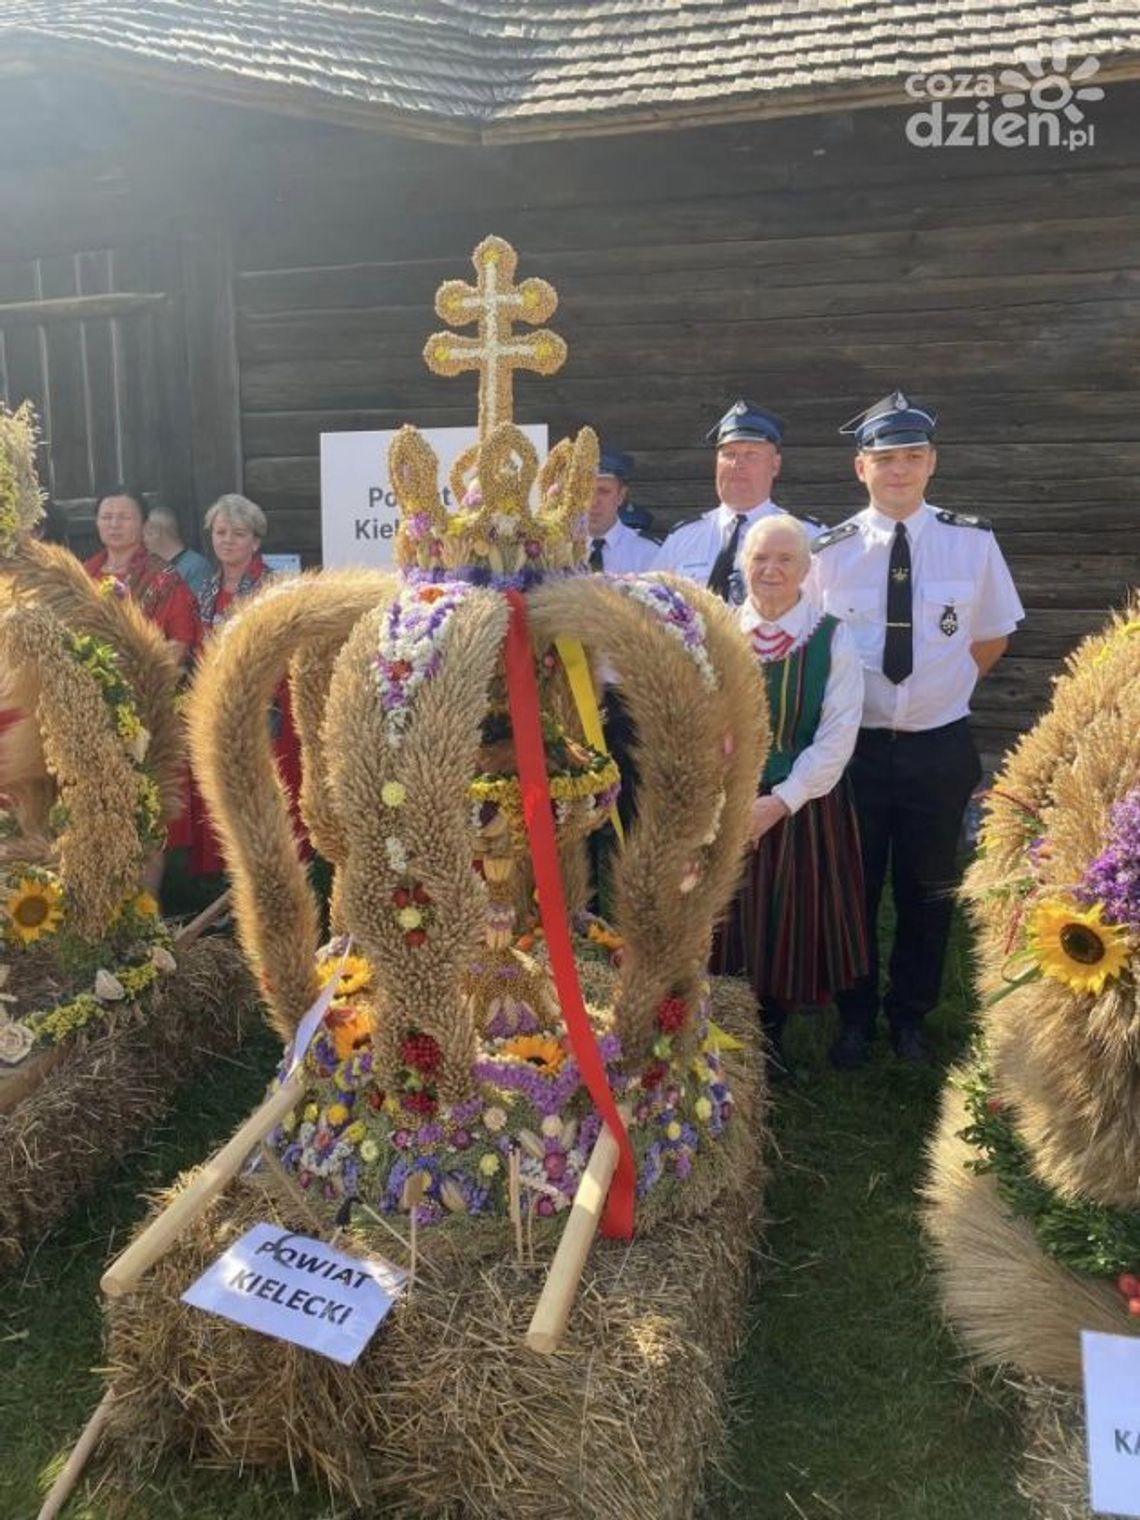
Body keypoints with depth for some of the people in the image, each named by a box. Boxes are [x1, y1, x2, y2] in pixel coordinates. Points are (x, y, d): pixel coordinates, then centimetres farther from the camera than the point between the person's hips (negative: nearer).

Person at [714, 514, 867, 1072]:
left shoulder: (833, 639, -4)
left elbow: (838, 734, -9)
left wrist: (780, 801, -16)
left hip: (801, 806, -1)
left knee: (788, 923, 10)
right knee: (727, 918, 9)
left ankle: (770, 1037, 31)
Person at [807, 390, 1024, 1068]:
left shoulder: (973, 542, -4)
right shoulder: (830, 551, -7)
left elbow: (991, 639, 9)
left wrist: (941, 689, 4)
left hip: (940, 749, 1)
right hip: (855, 745, -1)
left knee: (929, 890, 13)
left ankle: (910, 1018, 34)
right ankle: (856, 1020, 30)